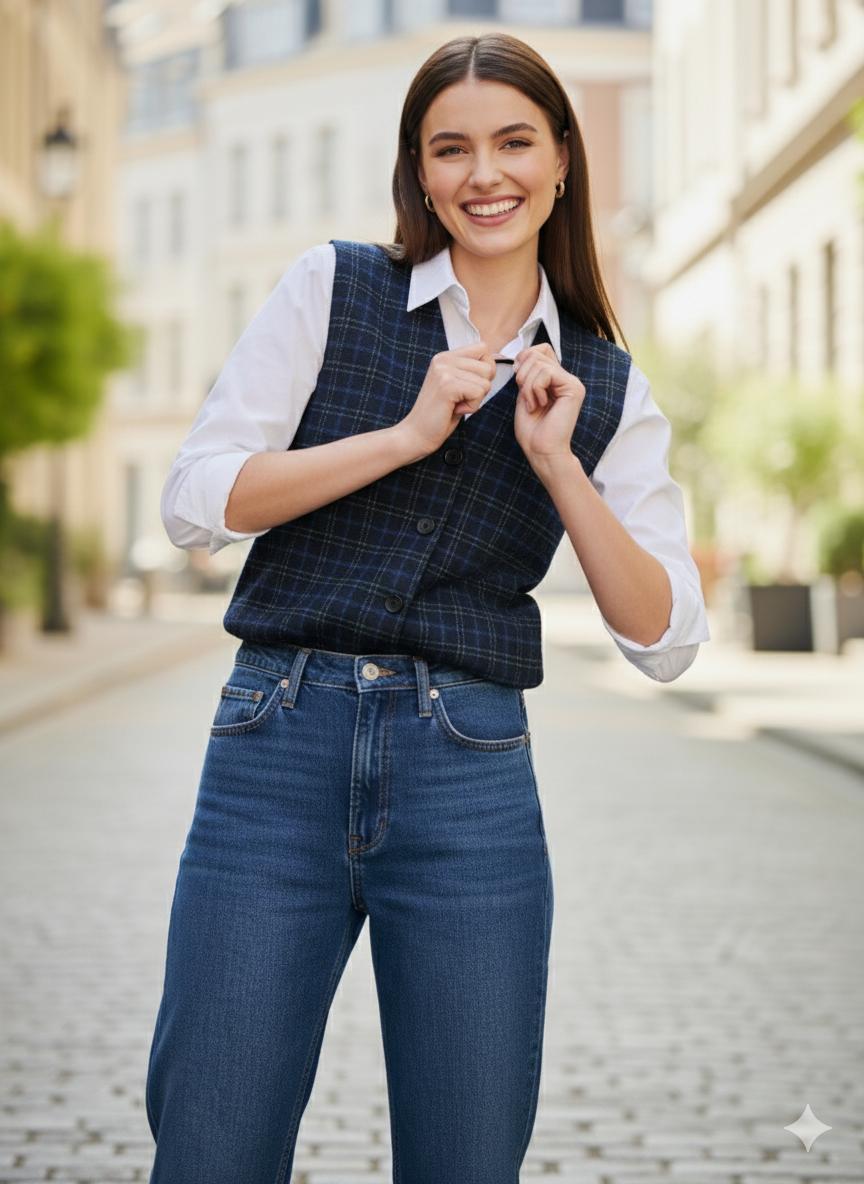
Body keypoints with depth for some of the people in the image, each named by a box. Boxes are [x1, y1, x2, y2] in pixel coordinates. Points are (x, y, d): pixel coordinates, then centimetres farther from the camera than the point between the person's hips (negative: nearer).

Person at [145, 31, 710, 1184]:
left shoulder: (605, 387, 11)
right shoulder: (334, 288, 7)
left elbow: (666, 639, 5)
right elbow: (195, 499, -2)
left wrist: (556, 463, -6)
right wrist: (406, 434, -9)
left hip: (471, 777, 2)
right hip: (280, 747, -1)